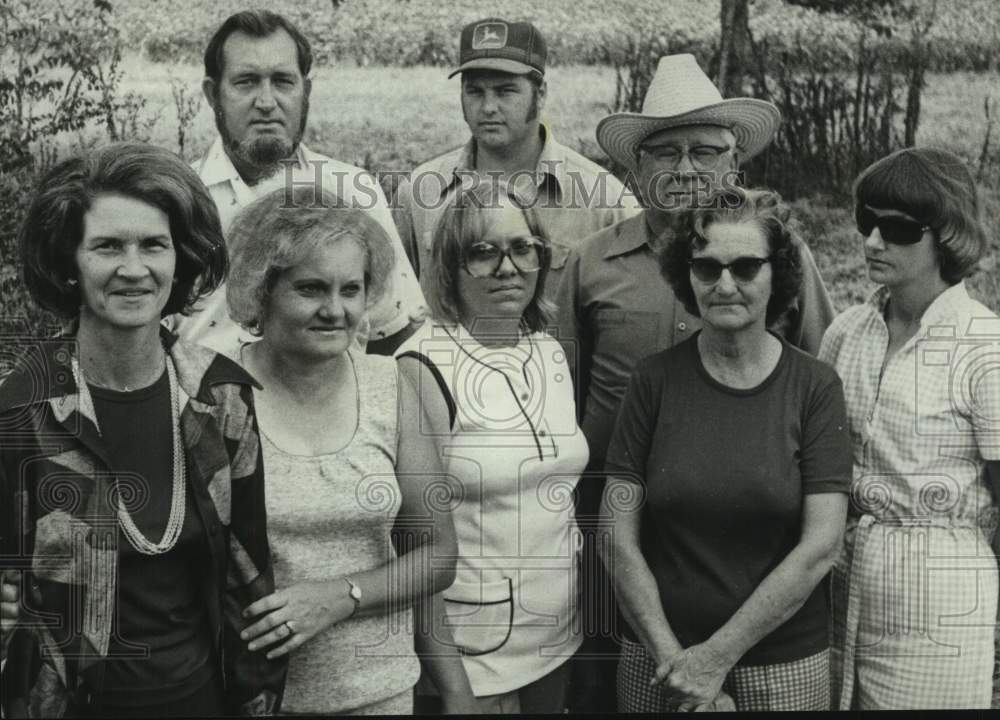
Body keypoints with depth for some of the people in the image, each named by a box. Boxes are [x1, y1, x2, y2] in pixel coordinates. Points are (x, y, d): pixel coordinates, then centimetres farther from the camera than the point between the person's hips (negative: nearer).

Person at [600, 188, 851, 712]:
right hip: (658, 661, 1)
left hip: (784, 666, 0)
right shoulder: (654, 380, -5)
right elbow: (618, 538, -5)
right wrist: (672, 658, -11)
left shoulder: (815, 387, -6)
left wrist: (718, 655, -13)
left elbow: (820, 547, -11)